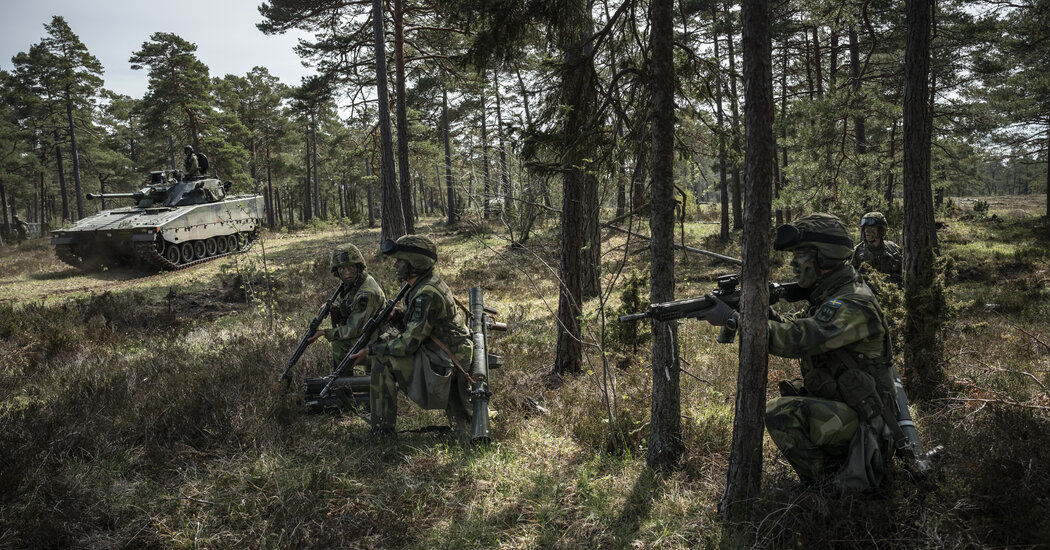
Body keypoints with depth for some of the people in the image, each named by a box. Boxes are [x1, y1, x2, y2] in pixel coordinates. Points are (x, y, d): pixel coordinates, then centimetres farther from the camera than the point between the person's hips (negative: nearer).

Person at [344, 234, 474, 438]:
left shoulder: (426, 295, -25)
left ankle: (382, 429, -4)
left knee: (382, 360, -12)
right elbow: (415, 326, 18)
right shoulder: (432, 282, 5)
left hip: (441, 364, -10)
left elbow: (408, 345, -23)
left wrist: (371, 349, -13)